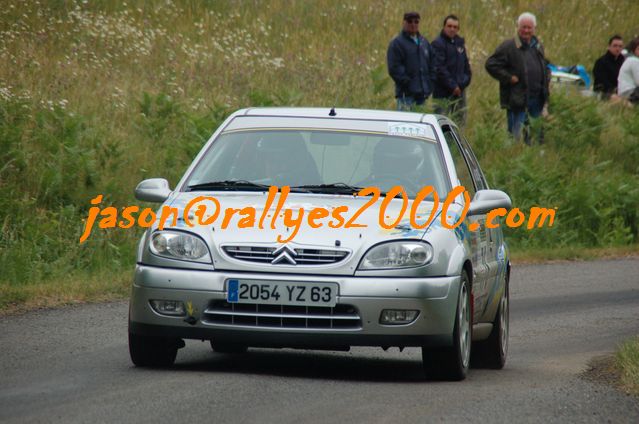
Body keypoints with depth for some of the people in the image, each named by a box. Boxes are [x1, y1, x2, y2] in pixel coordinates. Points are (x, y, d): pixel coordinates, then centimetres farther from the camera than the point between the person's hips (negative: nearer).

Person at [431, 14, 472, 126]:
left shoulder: (459, 43, 15)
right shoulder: (438, 44, -9)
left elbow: (466, 66, 19)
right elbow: (439, 68, -16)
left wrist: (464, 82, 3)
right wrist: (452, 86, -16)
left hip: (459, 91, 8)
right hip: (444, 93, -8)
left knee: (460, 123, 10)